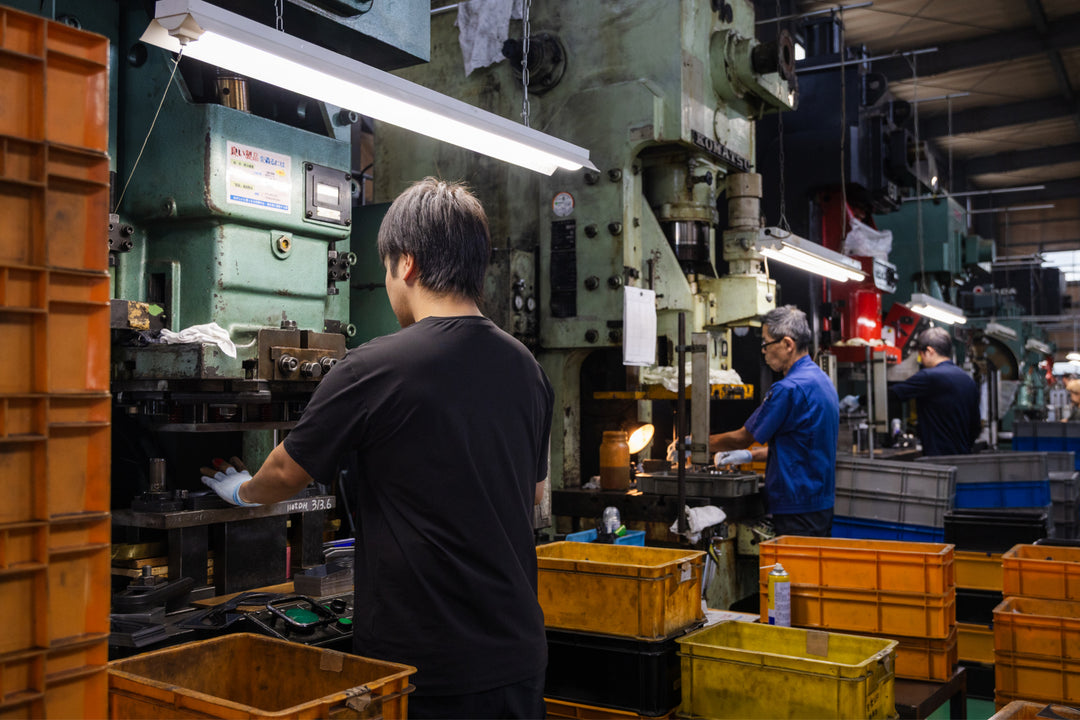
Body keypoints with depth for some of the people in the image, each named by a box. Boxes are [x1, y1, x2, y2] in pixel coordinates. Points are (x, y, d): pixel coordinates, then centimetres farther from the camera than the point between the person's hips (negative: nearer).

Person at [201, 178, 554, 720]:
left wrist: (242, 490, 21)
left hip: (424, 668, -5)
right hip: (518, 655, 6)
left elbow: (288, 473, -1)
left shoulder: (375, 369, -17)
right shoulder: (526, 368, 0)